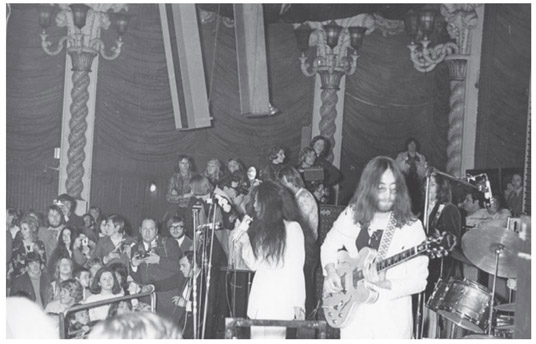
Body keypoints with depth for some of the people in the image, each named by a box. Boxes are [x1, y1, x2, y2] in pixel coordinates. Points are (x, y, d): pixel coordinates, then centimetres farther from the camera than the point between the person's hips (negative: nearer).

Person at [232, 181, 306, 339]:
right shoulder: (259, 228, 15)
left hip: (280, 300, -6)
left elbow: (296, 268, -4)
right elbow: (254, 264, 13)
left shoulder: (291, 228, -4)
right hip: (258, 295, 6)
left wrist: (298, 303, -8)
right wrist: (243, 238, 2)